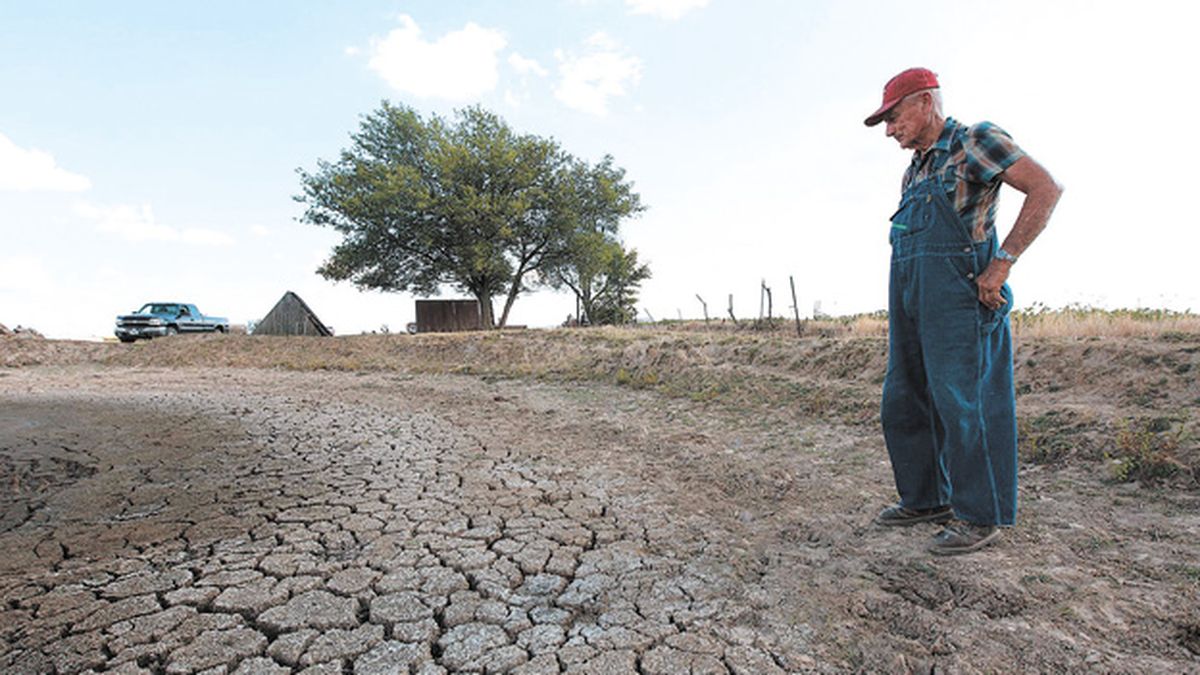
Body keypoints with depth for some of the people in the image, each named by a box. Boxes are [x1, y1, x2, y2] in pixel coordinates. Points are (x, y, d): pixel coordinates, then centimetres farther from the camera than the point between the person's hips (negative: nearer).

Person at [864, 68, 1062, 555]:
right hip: (909, 299, 9)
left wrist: (1002, 262, -18)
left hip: (958, 296, -8)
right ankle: (925, 499, 22)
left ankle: (980, 516, 8)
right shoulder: (915, 171, 20)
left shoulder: (974, 142, -3)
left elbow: (1046, 188, -11)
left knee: (962, 402, -6)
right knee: (903, 403, 9)